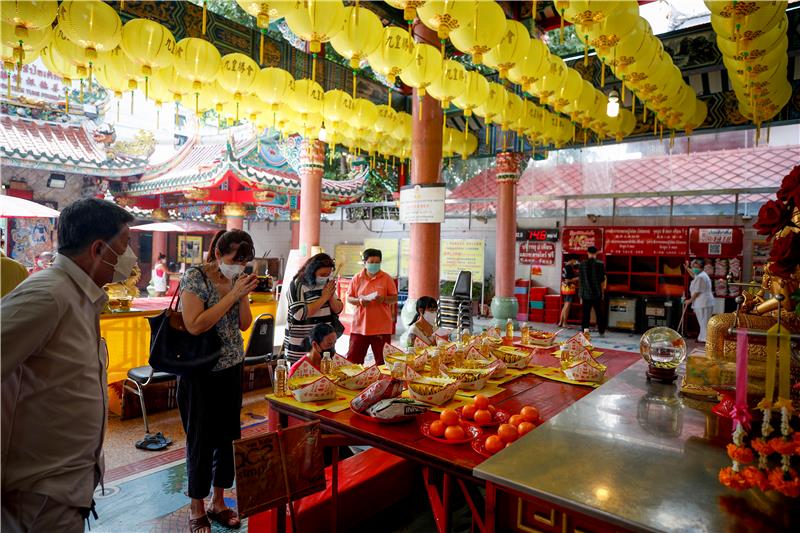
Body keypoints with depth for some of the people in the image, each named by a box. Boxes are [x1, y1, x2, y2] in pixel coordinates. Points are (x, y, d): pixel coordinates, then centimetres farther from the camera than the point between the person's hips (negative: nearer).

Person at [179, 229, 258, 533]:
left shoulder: (237, 278, 3)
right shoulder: (195, 277, -14)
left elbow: (244, 324, 5)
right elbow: (194, 325, -24)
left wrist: (244, 295, -11)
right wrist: (232, 294, -23)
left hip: (232, 368, 6)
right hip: (200, 372, -6)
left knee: (228, 436, 13)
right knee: (200, 440, 7)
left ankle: (218, 502, 31)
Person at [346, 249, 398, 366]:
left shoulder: (386, 278, 1)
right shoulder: (357, 278, 5)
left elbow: (395, 298, 2)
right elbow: (349, 298, 8)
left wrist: (383, 299, -17)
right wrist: (359, 301, -12)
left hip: (381, 327, -1)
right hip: (359, 325, 1)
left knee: (382, 362, 8)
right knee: (352, 360, 4)